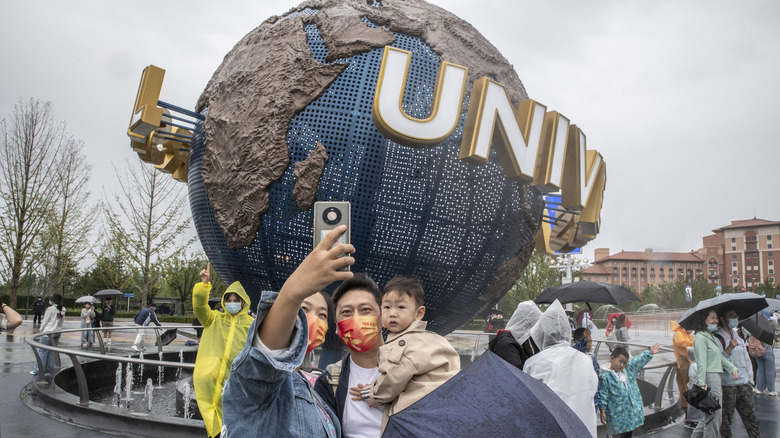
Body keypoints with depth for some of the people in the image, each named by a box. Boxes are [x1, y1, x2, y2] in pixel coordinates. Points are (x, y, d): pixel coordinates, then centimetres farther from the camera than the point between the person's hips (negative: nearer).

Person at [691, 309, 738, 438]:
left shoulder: (713, 337, 19)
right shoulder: (700, 337, -11)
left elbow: (720, 357, 19)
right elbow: (702, 363, -16)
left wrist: (732, 368, 3)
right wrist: (702, 383, -20)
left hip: (717, 377, 10)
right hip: (709, 378, -10)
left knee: (714, 413, 15)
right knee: (714, 414, -4)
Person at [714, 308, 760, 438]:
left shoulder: (738, 338, 16)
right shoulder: (717, 339, -9)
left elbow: (746, 359, 22)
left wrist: (750, 380, 17)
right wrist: (729, 349, -25)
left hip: (744, 385, 7)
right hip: (727, 386, -7)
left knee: (751, 417, 8)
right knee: (725, 420, 0)